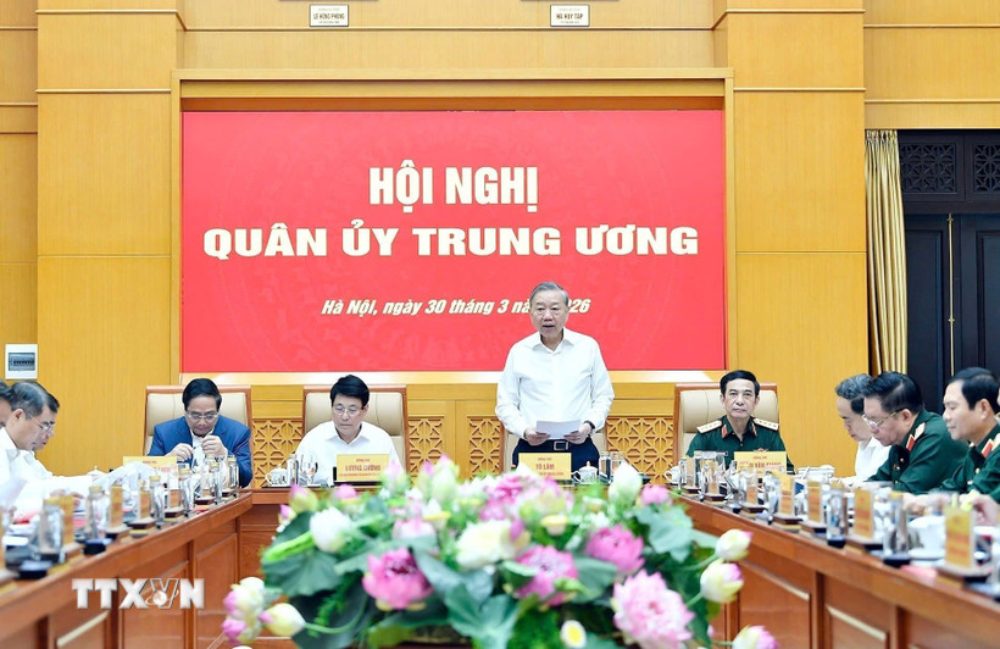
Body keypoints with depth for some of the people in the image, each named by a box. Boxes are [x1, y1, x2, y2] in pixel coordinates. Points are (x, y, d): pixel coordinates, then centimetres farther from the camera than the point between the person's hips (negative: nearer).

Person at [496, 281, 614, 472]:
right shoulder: (519, 351, 6)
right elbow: (506, 404, 8)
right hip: (532, 450, 0)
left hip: (579, 450, 0)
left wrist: (589, 425, -6)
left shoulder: (588, 346, 7)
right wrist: (524, 431, -9)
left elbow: (603, 396, 11)